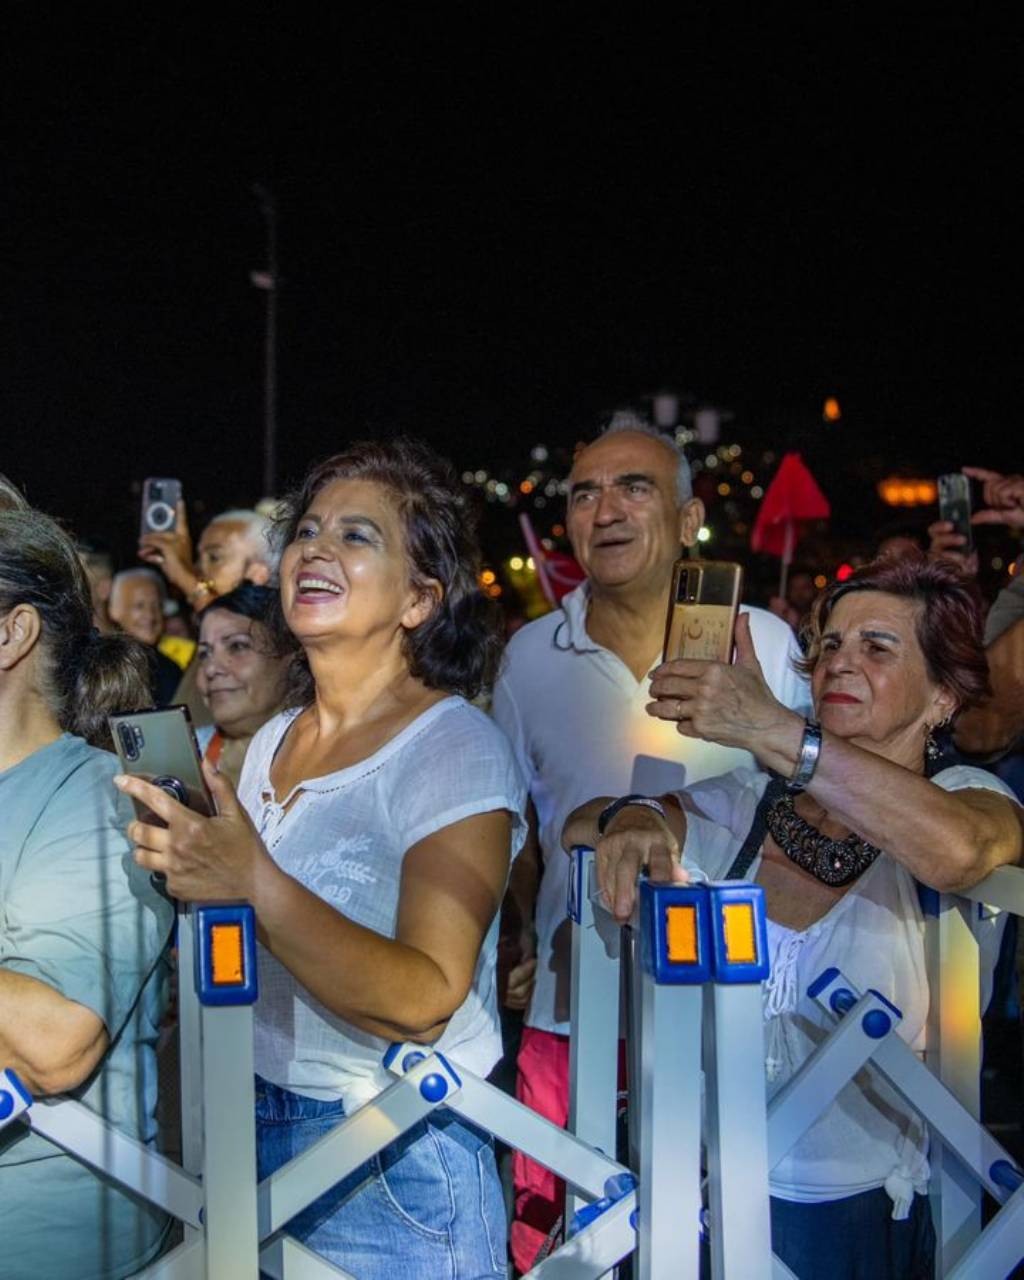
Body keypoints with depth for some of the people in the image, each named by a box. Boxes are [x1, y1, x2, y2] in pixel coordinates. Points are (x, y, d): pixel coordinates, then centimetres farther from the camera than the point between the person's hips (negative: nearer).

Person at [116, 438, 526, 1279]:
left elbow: (425, 1003, -25)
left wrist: (256, 886, -34)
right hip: (255, 1135, 6)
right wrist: (186, 864, -1)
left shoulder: (457, 747, -14)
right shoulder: (272, 743, 7)